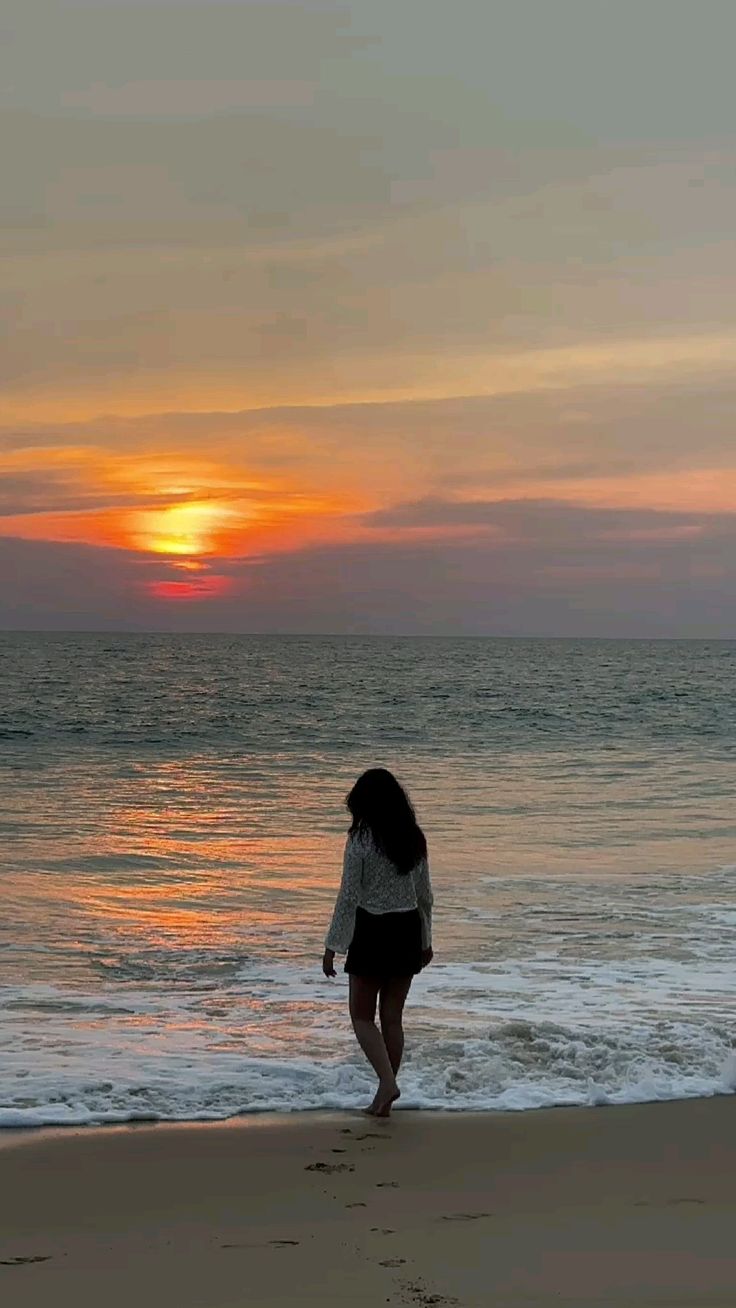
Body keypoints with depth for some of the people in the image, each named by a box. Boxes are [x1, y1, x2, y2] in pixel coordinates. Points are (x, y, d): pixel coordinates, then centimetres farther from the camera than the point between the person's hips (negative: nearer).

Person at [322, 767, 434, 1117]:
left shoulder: (361, 840, -12)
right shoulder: (414, 839, 3)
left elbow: (348, 897, -12)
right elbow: (425, 895, 9)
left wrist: (332, 946, -7)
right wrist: (426, 941, 19)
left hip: (372, 931, -5)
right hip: (407, 930, 5)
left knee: (362, 1015, 6)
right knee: (393, 1016, 11)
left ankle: (387, 1081, -14)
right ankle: (384, 1099, 15)